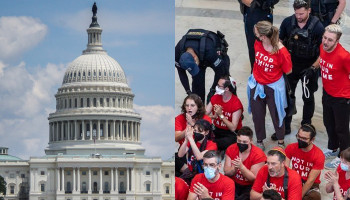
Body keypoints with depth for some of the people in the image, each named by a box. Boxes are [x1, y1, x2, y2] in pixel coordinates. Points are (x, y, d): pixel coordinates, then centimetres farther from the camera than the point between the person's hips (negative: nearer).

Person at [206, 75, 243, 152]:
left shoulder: (236, 104, -16)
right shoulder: (215, 98, 2)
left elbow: (233, 128, -20)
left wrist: (221, 115, -26)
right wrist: (213, 116, -24)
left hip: (231, 133, -5)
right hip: (217, 130, 5)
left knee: (229, 141, -41)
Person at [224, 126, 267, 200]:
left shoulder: (258, 155, -14)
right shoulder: (231, 149, -4)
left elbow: (254, 178, -16)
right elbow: (226, 172, -5)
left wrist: (241, 166, -30)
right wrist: (234, 168, -28)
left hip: (250, 186, -2)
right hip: (233, 183, 2)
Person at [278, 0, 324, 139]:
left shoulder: (317, 27, -20)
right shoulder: (287, 22, -12)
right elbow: (279, 42, 2)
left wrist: (313, 68, -21)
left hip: (308, 68, -2)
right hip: (290, 66, 2)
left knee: (308, 98, 15)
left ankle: (306, 126, 33)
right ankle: (285, 127, 23)